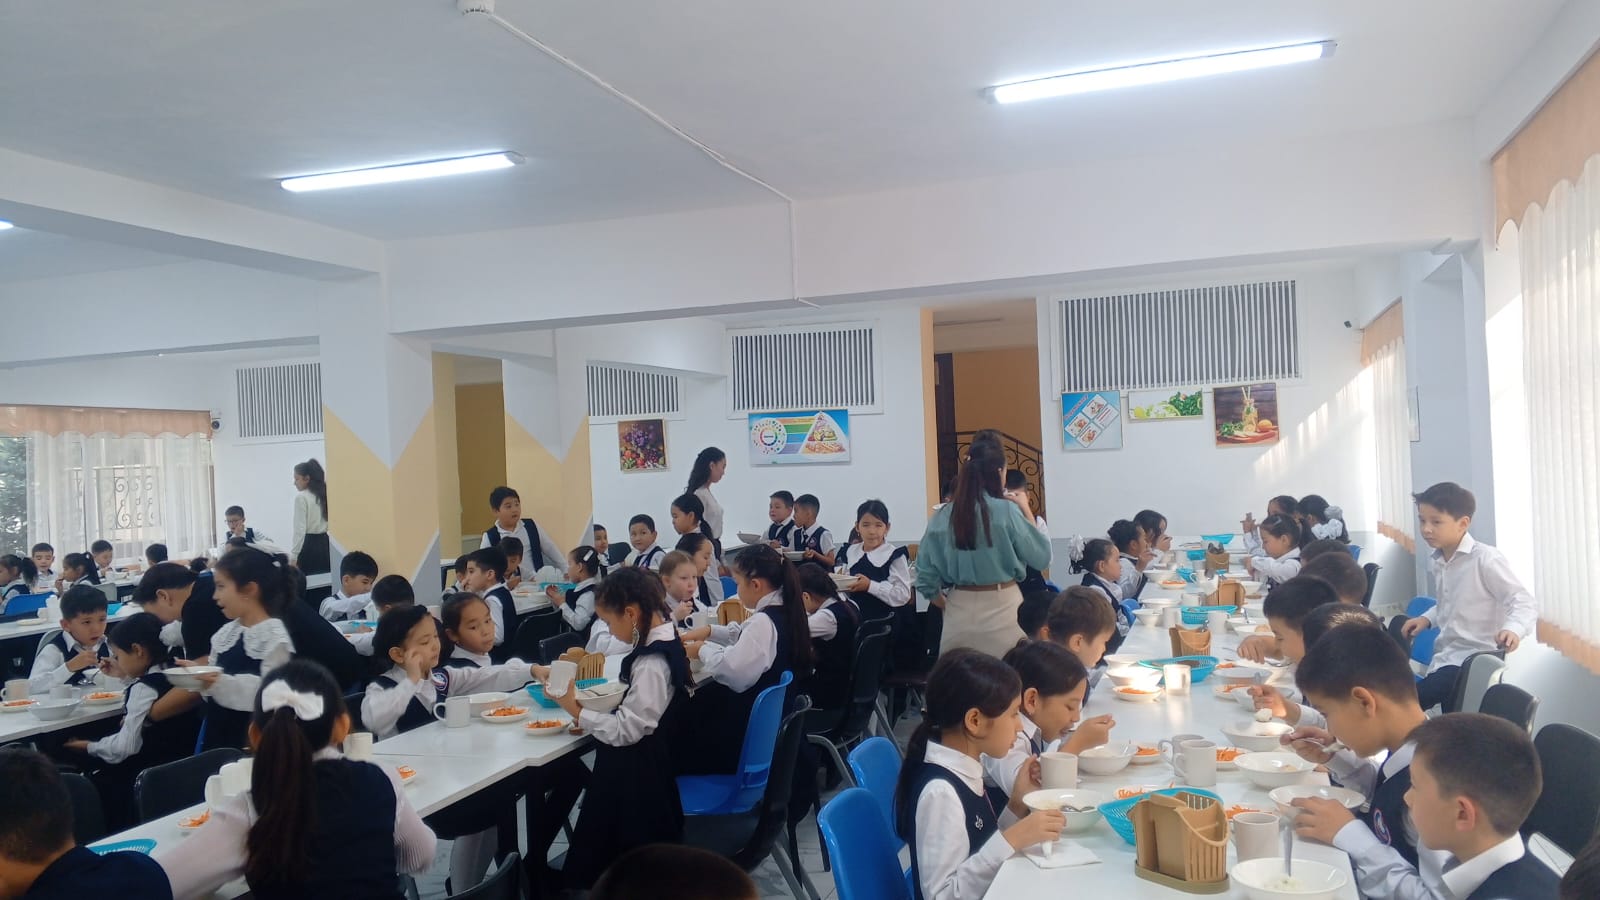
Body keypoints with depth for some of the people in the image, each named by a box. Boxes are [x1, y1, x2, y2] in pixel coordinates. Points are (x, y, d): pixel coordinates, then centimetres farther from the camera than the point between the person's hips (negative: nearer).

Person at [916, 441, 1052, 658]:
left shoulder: (942, 516, -1)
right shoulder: (1006, 510, -11)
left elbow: (925, 576, 2)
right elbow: (1042, 558, -4)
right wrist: (1026, 510, 4)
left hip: (959, 612, 4)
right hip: (1001, 609, -3)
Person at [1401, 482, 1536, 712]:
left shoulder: (1485, 559, -16)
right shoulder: (1435, 561, 8)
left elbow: (1524, 603, -19)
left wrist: (1513, 629, -38)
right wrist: (1426, 618, 8)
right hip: (1445, 658, 8)